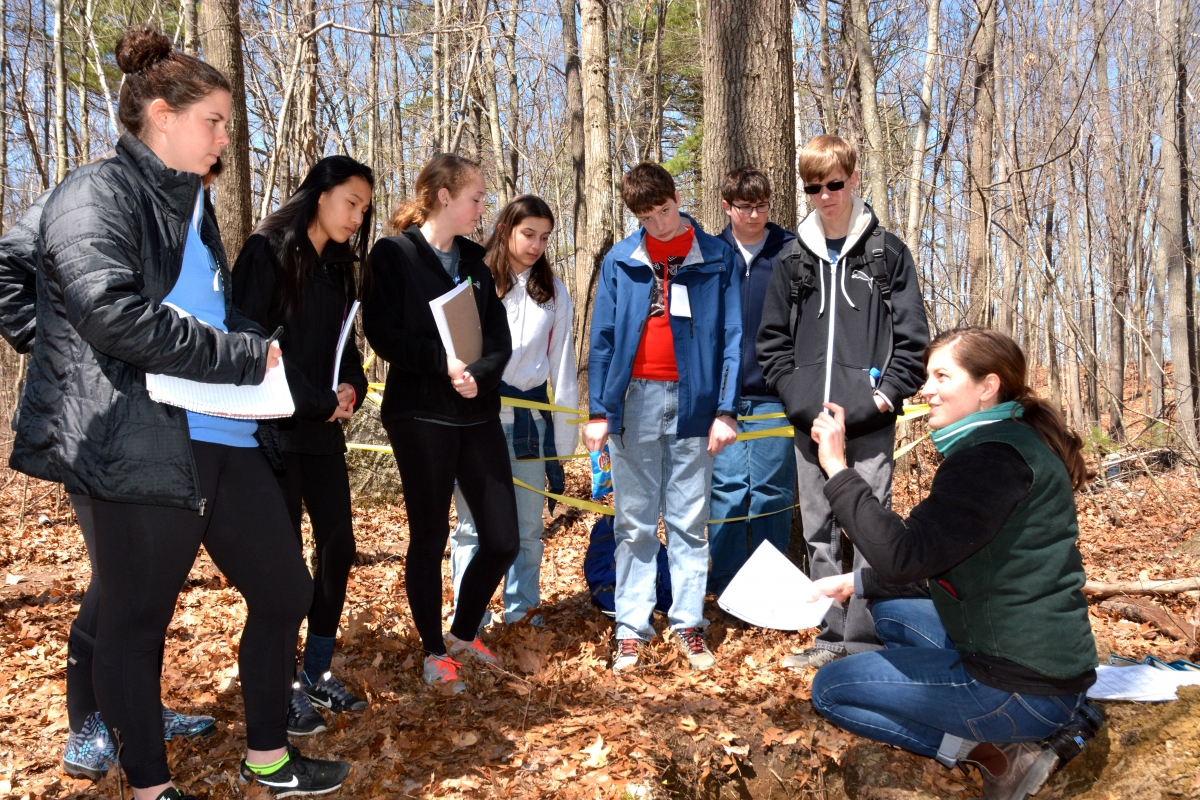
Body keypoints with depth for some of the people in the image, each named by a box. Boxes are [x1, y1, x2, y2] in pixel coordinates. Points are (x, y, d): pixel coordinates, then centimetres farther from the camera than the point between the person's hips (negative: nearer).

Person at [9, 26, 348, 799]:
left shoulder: (191, 204, 17)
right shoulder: (96, 193, -8)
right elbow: (113, 315, -21)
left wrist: (265, 346, 2)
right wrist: (247, 357, -16)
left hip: (226, 437, 9)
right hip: (140, 444, -8)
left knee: (284, 592, 13)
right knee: (137, 622, 6)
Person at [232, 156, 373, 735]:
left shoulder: (338, 268, 14)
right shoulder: (268, 252, -8)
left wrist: (351, 388, -4)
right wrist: (320, 400, -14)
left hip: (322, 428, 7)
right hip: (275, 425, -7)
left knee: (338, 545, 6)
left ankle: (318, 671, 21)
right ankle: (280, 685, 13)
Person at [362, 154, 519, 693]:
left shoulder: (474, 261, 14)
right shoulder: (393, 255, -3)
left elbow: (499, 338, 5)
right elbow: (383, 334, -12)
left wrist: (479, 374, -14)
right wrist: (443, 362, -24)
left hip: (478, 414, 6)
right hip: (420, 415, -5)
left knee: (503, 540, 4)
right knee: (429, 538, 4)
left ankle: (464, 633, 27)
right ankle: (435, 653, 23)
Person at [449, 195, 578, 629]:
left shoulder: (553, 290, 10)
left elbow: (562, 361, 9)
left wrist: (565, 429, 5)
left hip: (531, 414, 3)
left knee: (528, 525, 10)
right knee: (473, 524, 1)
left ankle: (523, 610, 22)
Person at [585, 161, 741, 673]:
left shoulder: (716, 256, 4)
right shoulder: (620, 261, 6)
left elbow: (731, 336, 1)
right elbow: (602, 337, 6)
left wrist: (726, 410, -6)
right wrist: (599, 411, 0)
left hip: (693, 401, -1)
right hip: (634, 399, 1)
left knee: (689, 521, 6)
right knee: (633, 523, 5)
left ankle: (689, 624, 15)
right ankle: (631, 630, 12)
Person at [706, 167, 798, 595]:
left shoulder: (793, 252, 2)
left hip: (775, 394, -1)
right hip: (721, 394, 2)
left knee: (771, 490, 5)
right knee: (726, 487, 2)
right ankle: (725, 587, 13)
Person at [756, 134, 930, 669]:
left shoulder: (887, 252, 4)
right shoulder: (793, 259, 10)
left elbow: (911, 335, 2)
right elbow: (771, 339, 11)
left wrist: (888, 392, -8)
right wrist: (795, 393, -1)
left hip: (869, 421, -3)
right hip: (809, 422, 3)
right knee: (819, 531, 9)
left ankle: (866, 639, 8)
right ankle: (832, 637, 20)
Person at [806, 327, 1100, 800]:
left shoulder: (994, 458, -22)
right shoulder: (1012, 442, 11)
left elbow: (904, 557, -27)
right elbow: (928, 556, 17)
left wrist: (838, 469, -23)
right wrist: (856, 582, 13)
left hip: (1025, 685, -9)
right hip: (1044, 654, 10)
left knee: (828, 689, 1)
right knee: (887, 616, 28)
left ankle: (990, 751, -4)